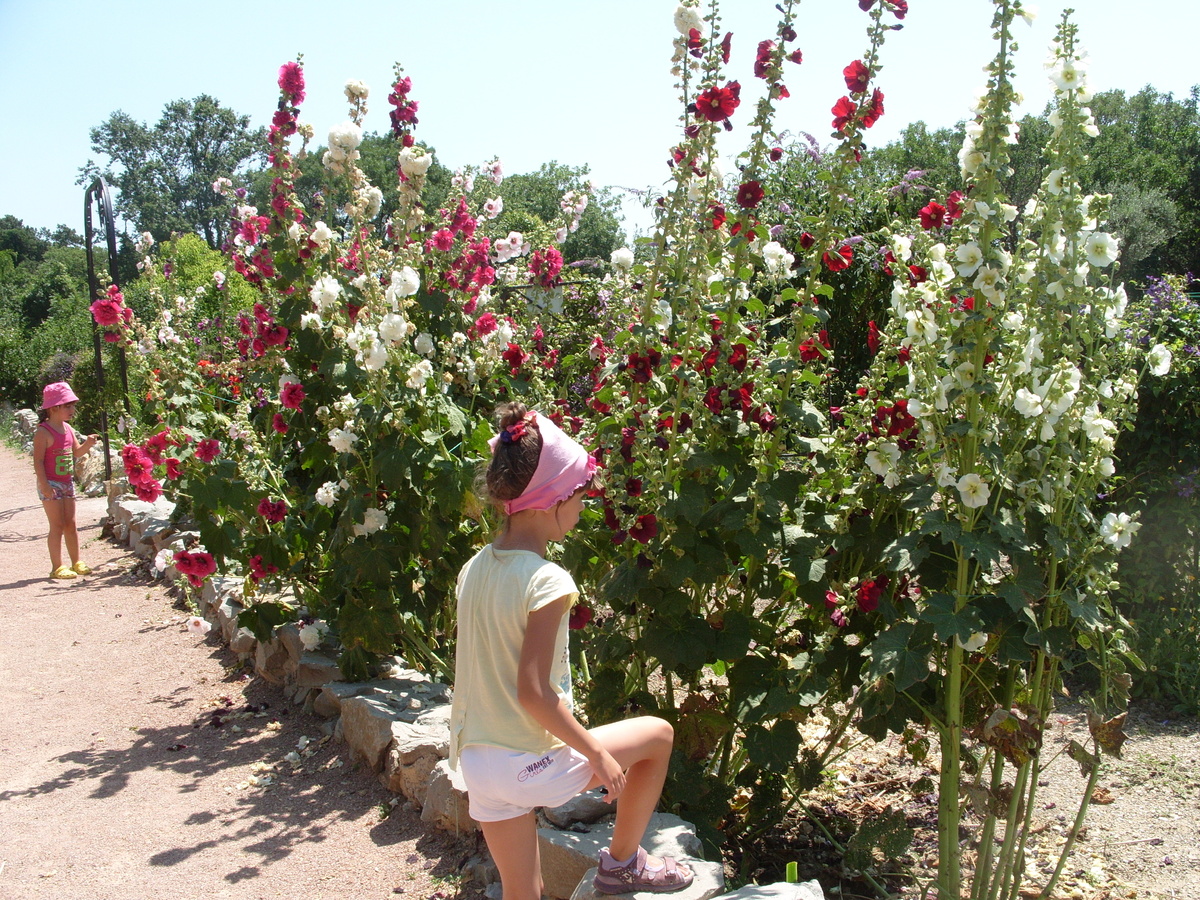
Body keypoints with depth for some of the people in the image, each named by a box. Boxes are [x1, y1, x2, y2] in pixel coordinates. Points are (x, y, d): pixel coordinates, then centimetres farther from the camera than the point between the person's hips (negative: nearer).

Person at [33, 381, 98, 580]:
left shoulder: (67, 428, 9)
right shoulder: (43, 432, -15)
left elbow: (76, 452, 17)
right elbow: (38, 461, -17)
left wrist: (88, 443, -4)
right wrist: (44, 485, -23)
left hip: (67, 482, 8)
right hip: (51, 484, -8)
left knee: (70, 524, 13)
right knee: (57, 526, -5)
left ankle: (76, 562, 21)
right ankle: (57, 567, 2)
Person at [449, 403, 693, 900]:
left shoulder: (475, 568, 1)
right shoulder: (547, 581, -22)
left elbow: (478, 672, 8)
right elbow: (533, 694, -24)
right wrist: (598, 753, -12)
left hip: (476, 761, 7)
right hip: (530, 766, -7)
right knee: (658, 733, 14)